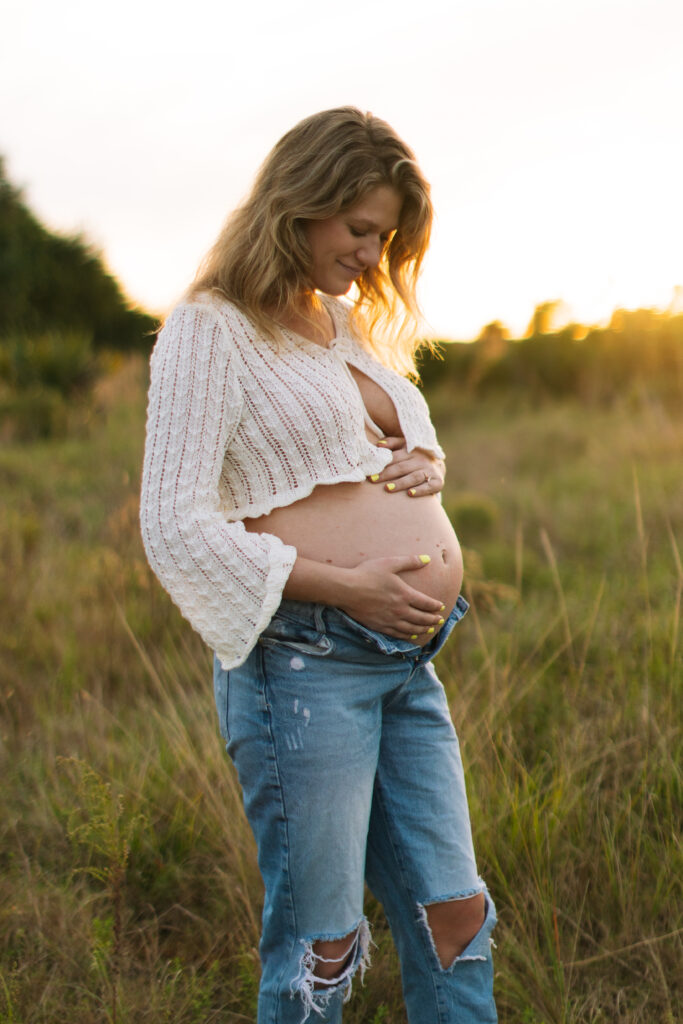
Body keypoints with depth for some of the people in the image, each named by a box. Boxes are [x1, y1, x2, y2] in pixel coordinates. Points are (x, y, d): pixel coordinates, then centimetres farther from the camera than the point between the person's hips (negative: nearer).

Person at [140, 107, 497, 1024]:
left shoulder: (349, 322, 17)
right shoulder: (211, 329, -7)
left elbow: (408, 441, 31)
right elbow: (175, 526, -14)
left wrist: (427, 468, 5)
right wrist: (347, 587, -17)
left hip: (407, 663, 8)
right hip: (303, 664, -8)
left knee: (453, 919, 11)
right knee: (319, 948, 1)